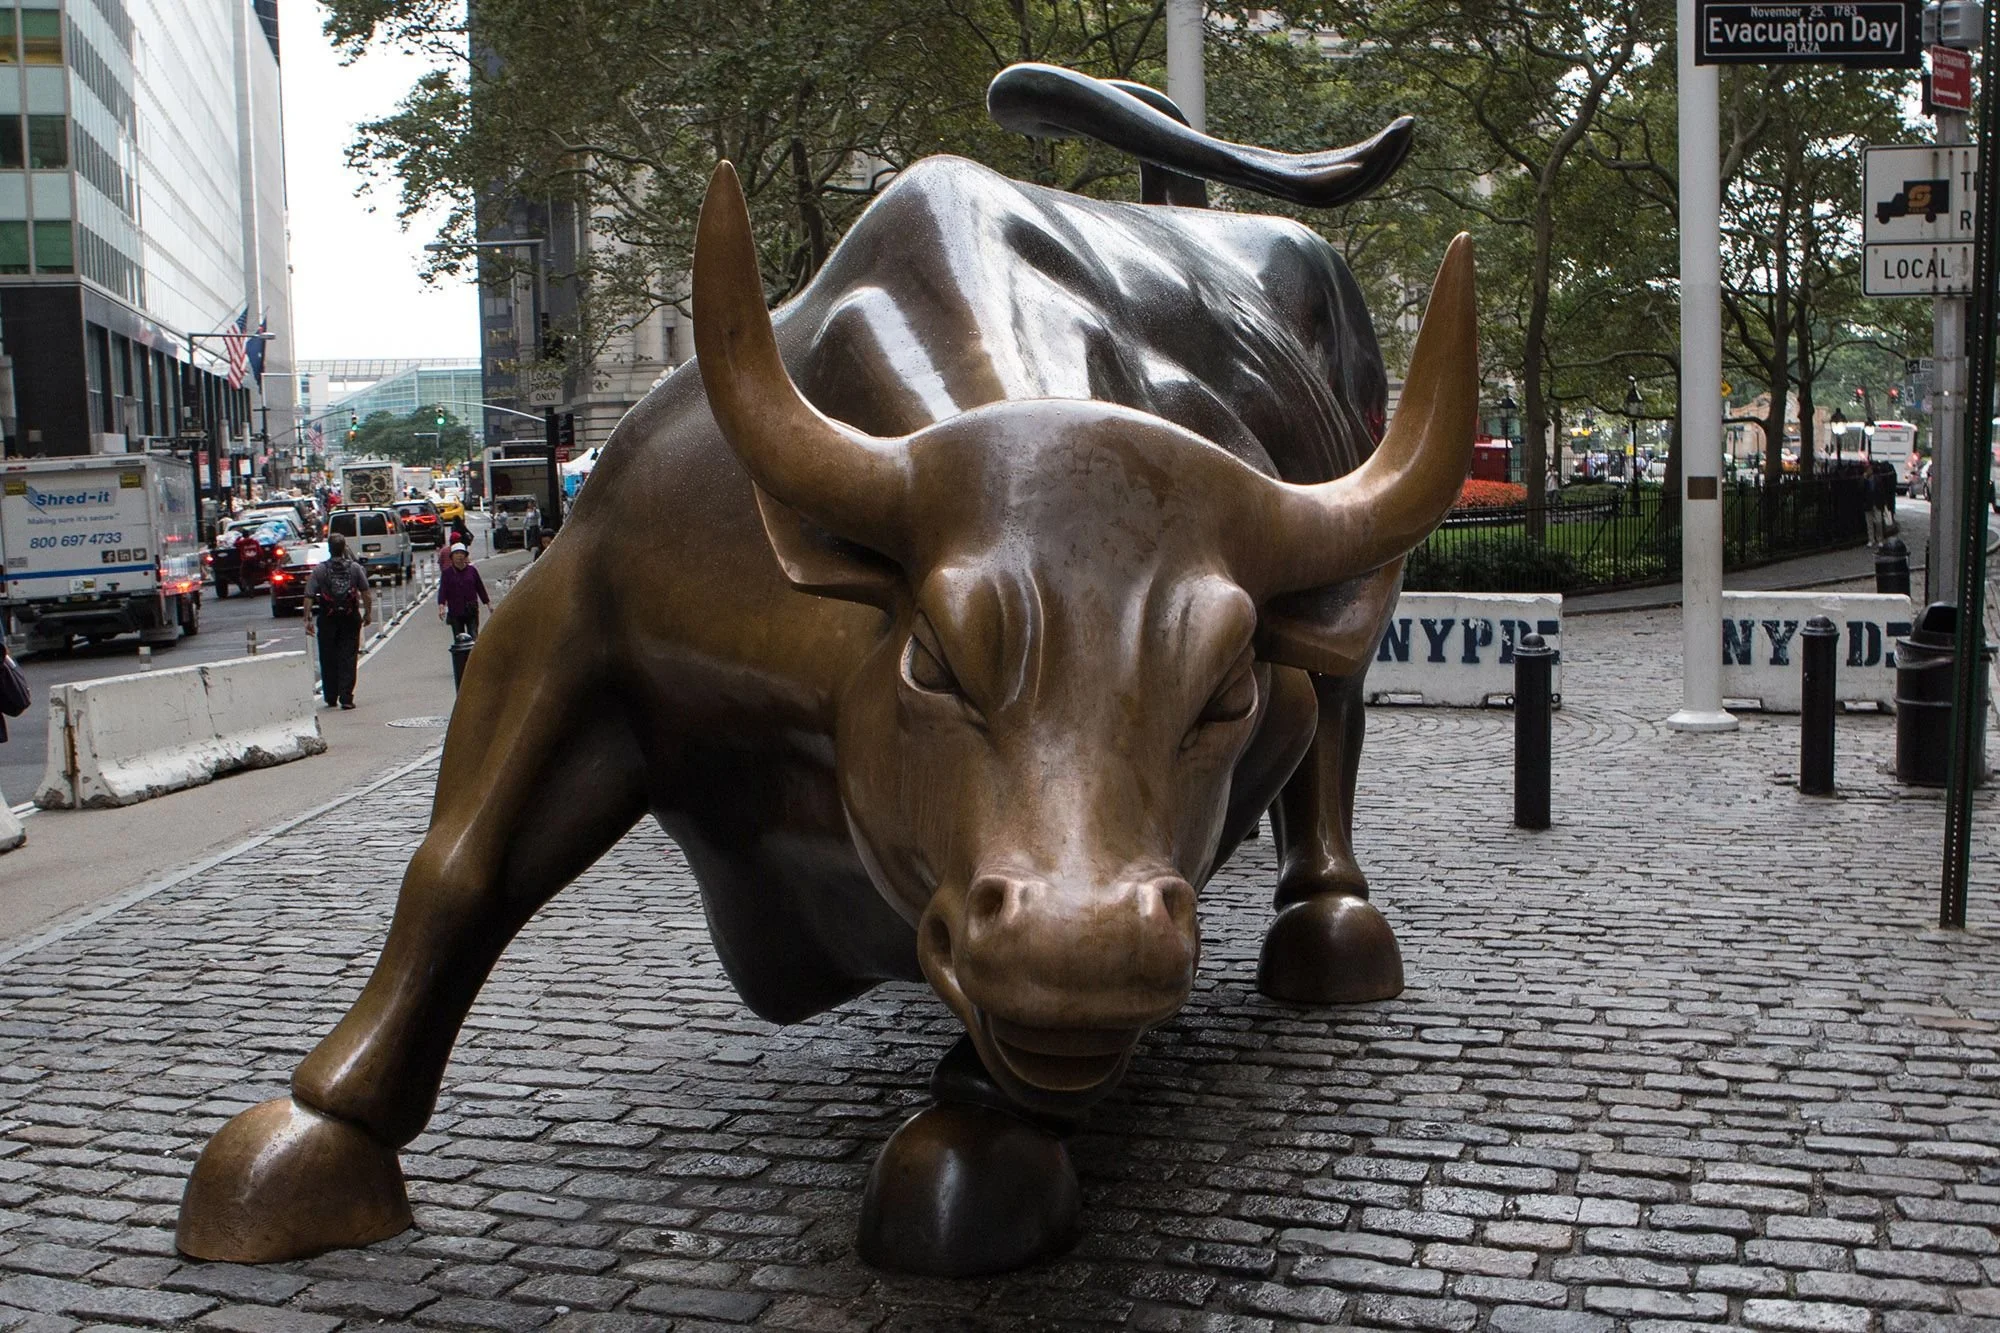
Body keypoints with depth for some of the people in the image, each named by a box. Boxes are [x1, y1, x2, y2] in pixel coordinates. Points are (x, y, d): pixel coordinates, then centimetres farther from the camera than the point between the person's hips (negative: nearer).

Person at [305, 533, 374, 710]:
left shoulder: (319, 569, -4)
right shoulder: (355, 568, -2)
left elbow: (309, 596, -7)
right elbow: (366, 593, -1)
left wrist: (308, 619, -2)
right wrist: (368, 613, 11)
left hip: (327, 619, 0)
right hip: (350, 618, 0)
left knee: (328, 660, 11)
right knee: (348, 658, 2)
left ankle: (330, 698, 18)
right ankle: (346, 698, -5)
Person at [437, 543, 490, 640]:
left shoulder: (472, 570, 4)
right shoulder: (447, 573, 0)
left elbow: (480, 588, 11)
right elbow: (442, 590, -6)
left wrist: (488, 603, 15)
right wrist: (441, 606, -20)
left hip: (471, 611, 0)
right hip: (455, 612, 0)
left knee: (473, 637, -7)